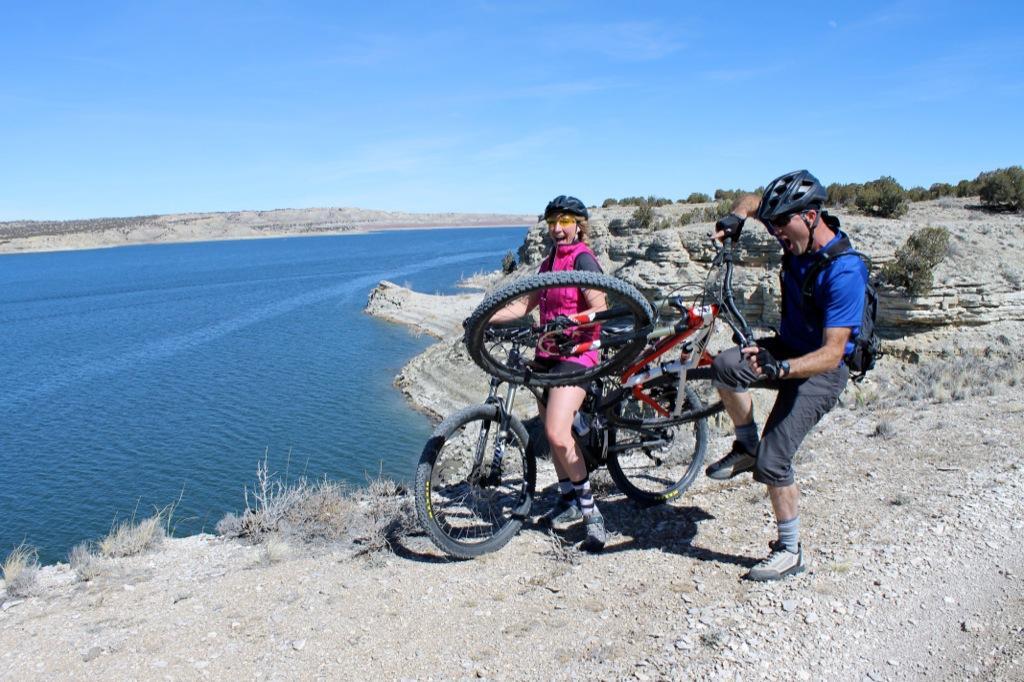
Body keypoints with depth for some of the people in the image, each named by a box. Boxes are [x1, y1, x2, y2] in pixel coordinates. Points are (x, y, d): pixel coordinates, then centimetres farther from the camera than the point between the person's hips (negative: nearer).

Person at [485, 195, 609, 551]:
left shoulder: (582, 259, -8)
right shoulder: (549, 262, 17)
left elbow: (600, 310, -16)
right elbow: (526, 304, 15)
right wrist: (485, 318, 5)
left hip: (576, 353, -8)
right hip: (548, 353, 8)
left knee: (558, 433, -21)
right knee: (551, 432, 10)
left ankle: (591, 511, -7)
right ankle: (569, 501, 26)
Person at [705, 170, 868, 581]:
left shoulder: (844, 273, -28)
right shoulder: (798, 238, -6)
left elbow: (832, 353, -32)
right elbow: (753, 200, 13)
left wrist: (781, 368, -48)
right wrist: (737, 217, -10)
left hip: (822, 370, -7)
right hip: (788, 348, 7)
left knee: (773, 461, -11)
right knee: (726, 365, -26)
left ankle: (790, 552, 10)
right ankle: (746, 448, -3)